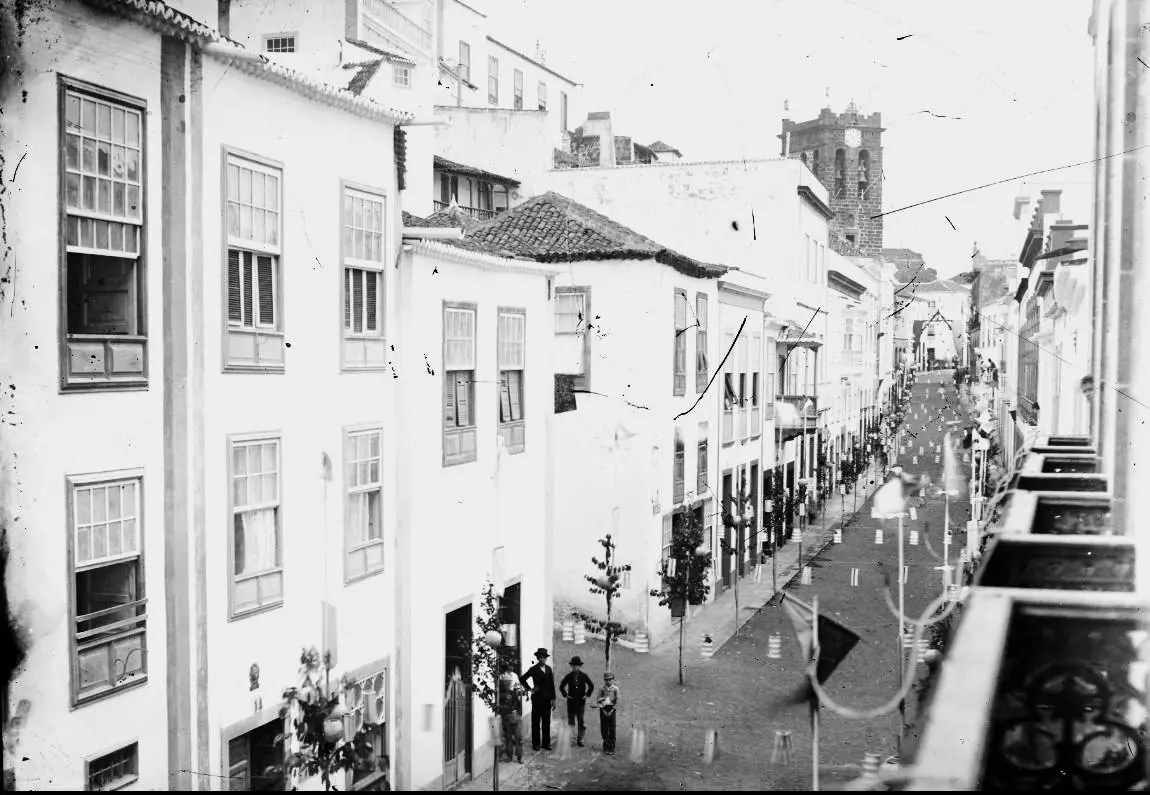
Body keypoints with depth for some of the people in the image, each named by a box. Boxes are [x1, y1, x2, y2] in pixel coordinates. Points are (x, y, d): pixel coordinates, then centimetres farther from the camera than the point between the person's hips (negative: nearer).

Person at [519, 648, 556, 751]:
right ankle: (535, 744, 7)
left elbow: (552, 684, 11)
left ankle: (546, 743, 13)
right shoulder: (533, 669, -3)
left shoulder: (548, 669, 10)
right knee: (536, 722, 2)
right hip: (537, 699, -4)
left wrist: (553, 698, 7)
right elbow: (522, 679, -1)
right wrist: (530, 689, -3)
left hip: (547, 699, 4)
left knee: (546, 722, 6)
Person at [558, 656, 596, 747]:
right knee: (571, 720, 5)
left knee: (581, 721, -4)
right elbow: (561, 686, 11)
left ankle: (579, 739, 4)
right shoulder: (569, 676, 0)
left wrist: (587, 695, 4)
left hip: (581, 701, -1)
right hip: (571, 702, 1)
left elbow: (591, 686, 11)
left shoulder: (584, 676, -1)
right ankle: (573, 737, 19)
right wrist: (565, 695, 2)